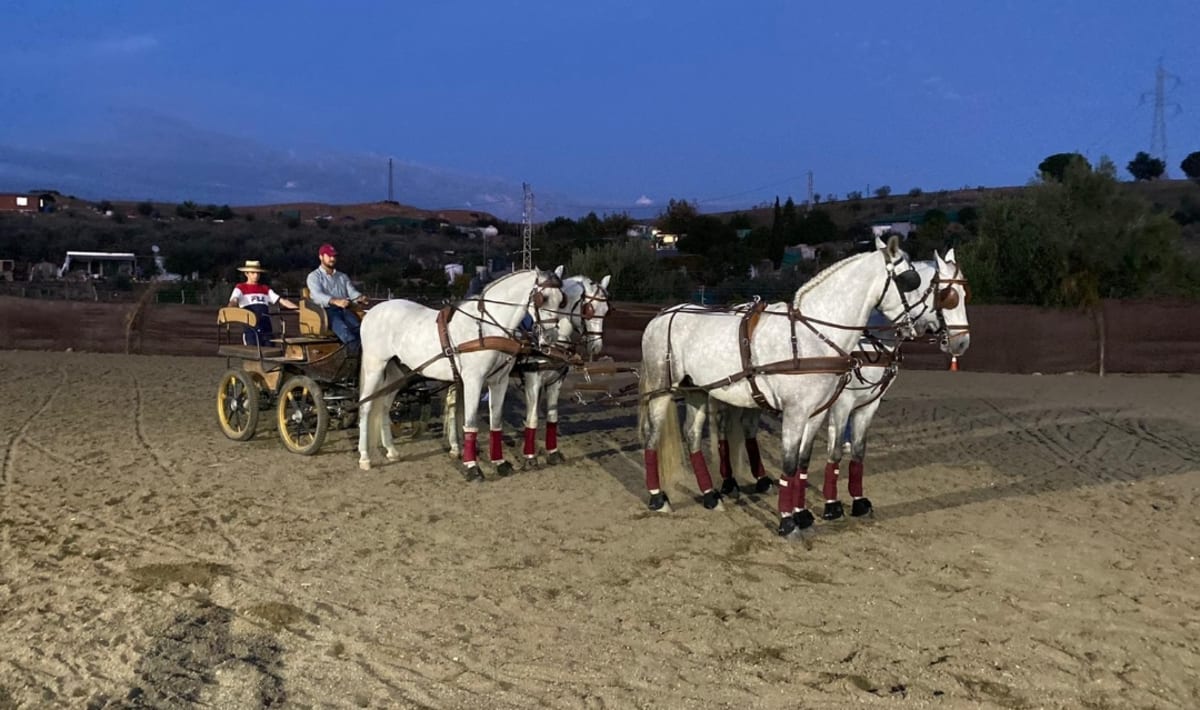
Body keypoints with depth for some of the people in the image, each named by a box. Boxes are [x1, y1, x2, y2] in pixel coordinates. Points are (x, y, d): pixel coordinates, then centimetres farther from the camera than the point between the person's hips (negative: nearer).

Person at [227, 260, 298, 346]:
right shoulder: (240, 288, 7)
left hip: (266, 329, 4)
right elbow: (234, 301, -11)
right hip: (250, 329, -4)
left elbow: (282, 300, 13)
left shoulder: (265, 289, 18)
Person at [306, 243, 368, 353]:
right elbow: (317, 295, -11)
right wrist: (335, 301, -31)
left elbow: (352, 291, 10)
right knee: (338, 322, -39)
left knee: (355, 323, -31)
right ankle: (353, 343, -65)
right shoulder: (314, 276, 9)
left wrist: (360, 298, -17)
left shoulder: (343, 277, 27)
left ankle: (364, 343, -58)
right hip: (325, 311, -5)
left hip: (343, 309, 5)